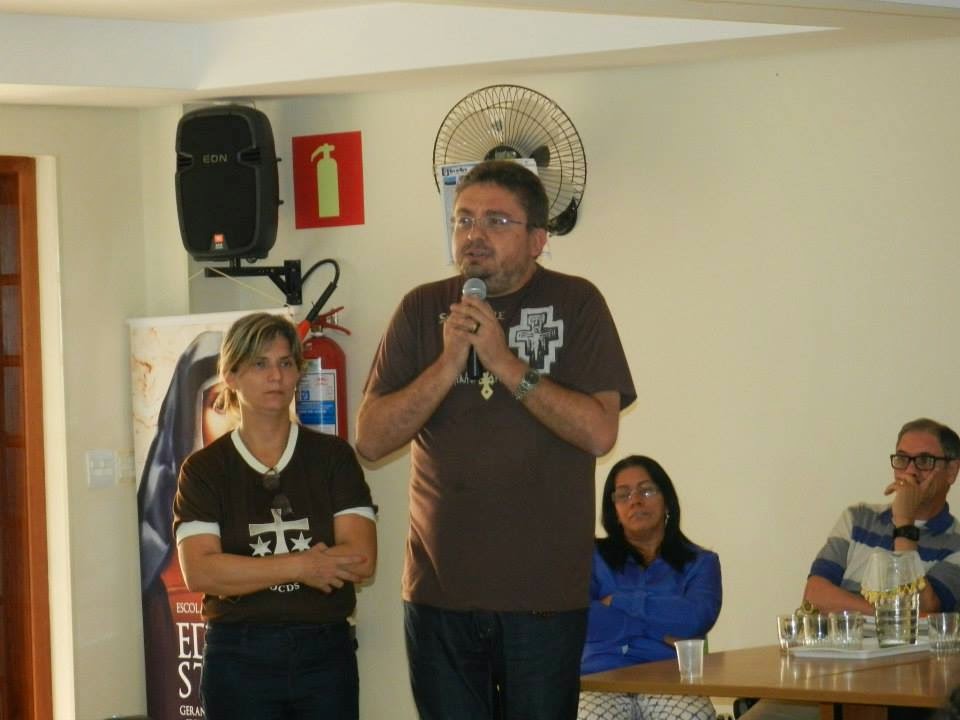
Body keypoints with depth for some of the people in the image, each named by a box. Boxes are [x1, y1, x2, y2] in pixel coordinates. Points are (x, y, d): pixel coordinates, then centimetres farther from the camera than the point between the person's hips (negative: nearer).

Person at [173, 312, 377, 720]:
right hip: (239, 659, -1)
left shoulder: (333, 457, 5)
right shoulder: (205, 469, 2)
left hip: (325, 653, 1)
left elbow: (362, 560, -7)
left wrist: (248, 570, -10)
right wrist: (301, 566, -14)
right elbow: (199, 572, -12)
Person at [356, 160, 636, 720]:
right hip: (440, 587, 2)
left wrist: (504, 361, -16)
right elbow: (371, 439, -1)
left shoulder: (574, 304, 0)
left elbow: (600, 432, -11)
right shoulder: (424, 310, 6)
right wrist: (450, 363, -13)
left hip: (544, 590, -2)